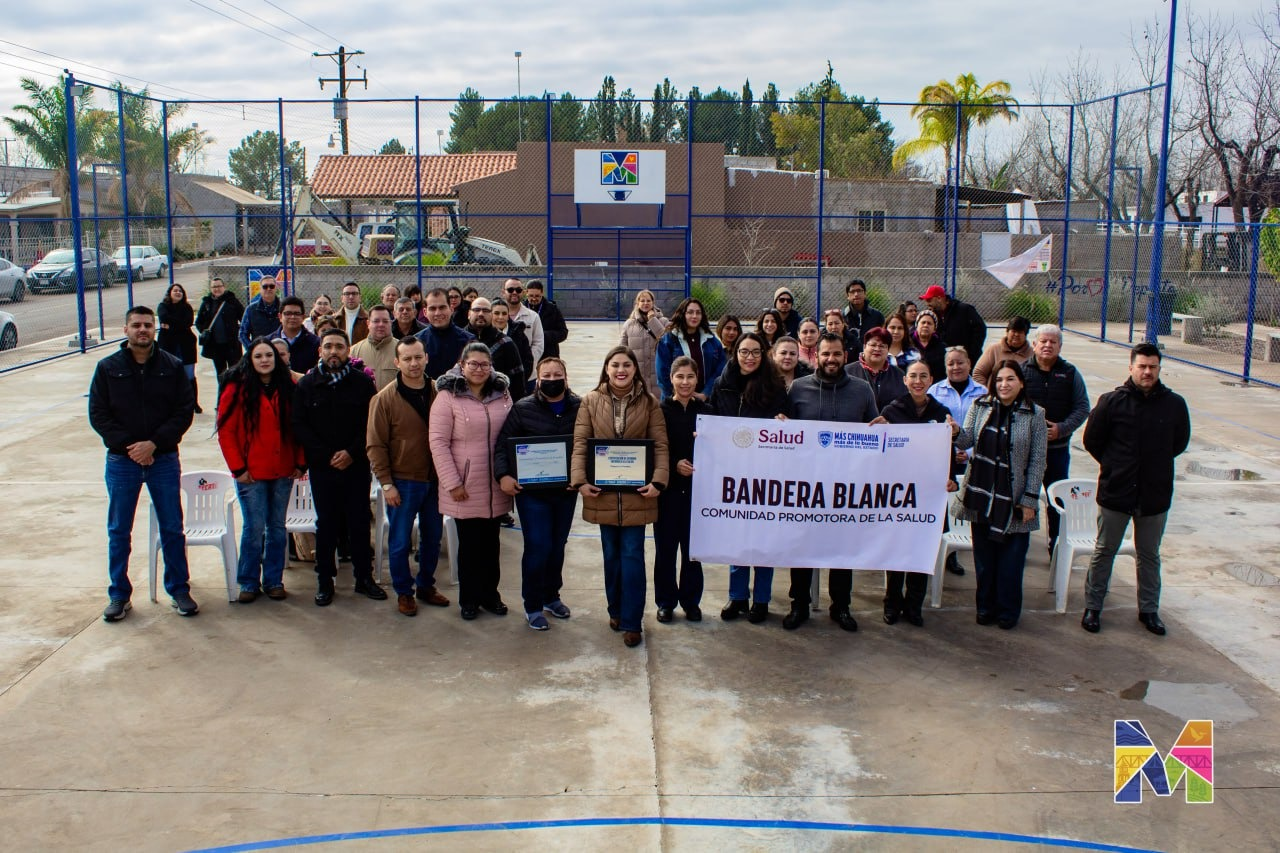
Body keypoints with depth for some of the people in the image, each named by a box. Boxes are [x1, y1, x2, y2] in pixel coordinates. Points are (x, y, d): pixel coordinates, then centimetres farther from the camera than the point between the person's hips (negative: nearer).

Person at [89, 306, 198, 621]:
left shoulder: (172, 367, -1)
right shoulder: (108, 368, 0)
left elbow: (185, 411, -4)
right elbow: (98, 414, -2)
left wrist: (154, 443, -15)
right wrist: (129, 446, -13)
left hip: (164, 459, 0)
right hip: (121, 461, 1)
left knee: (172, 529, 6)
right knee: (119, 532, 8)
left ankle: (179, 590, 18)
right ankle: (119, 594, 20)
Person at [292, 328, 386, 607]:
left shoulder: (363, 382, 1)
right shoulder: (307, 384, 3)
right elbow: (299, 426, -1)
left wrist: (352, 452, -13)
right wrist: (327, 455, -11)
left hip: (356, 466, 0)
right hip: (321, 468, 0)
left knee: (359, 522, 6)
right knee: (326, 524, 7)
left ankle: (364, 577, 17)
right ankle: (325, 581, 16)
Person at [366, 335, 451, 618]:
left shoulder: (438, 394, 1)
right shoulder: (385, 398, -8)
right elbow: (375, 445, -7)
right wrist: (386, 483, -11)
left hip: (434, 480, 4)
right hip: (402, 482, -3)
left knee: (433, 537, 14)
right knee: (400, 542, 4)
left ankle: (427, 586, 31)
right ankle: (404, 592, 20)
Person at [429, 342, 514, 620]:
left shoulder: (502, 395, 6)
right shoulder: (447, 397, -7)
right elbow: (438, 443, -10)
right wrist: (452, 483, -13)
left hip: (496, 486, 4)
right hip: (465, 488, -4)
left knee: (491, 542, 13)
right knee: (469, 543, 7)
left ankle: (490, 594, 28)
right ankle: (469, 598, 22)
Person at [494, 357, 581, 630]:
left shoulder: (579, 408, 0)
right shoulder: (523, 409, -4)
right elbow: (503, 443, -3)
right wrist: (503, 475, -14)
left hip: (566, 491, 3)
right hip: (532, 491, -3)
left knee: (558, 546, 15)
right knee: (538, 547, -3)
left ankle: (551, 596, 34)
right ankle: (532, 607, 12)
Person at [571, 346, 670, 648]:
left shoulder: (649, 403, 1)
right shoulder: (591, 401, 2)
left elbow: (660, 445, -2)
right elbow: (580, 443, -2)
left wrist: (658, 481, -15)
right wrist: (580, 480, -13)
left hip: (636, 492, -1)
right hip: (603, 491, 1)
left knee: (632, 555, -1)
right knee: (611, 553, 13)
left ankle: (631, 622, 5)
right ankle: (616, 611, 28)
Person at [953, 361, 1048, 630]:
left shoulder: (1034, 415, -4)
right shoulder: (980, 406, 3)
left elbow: (1037, 461, -4)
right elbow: (967, 441, -3)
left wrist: (1029, 499, -7)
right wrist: (956, 431, -26)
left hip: (1014, 499, -2)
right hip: (982, 496, 2)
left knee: (1011, 558, 5)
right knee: (984, 556, 11)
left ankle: (1008, 610, 21)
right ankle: (986, 607, 25)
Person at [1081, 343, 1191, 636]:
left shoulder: (1174, 404, -5)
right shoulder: (1112, 401, -10)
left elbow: (1180, 442, 12)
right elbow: (1091, 440, 1)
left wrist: (1155, 462, 11)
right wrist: (1115, 465, 7)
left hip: (1155, 494, 2)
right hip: (1115, 492, -2)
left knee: (1149, 555, 16)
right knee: (1104, 552, 10)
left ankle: (1149, 609, 30)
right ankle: (1092, 607, 22)